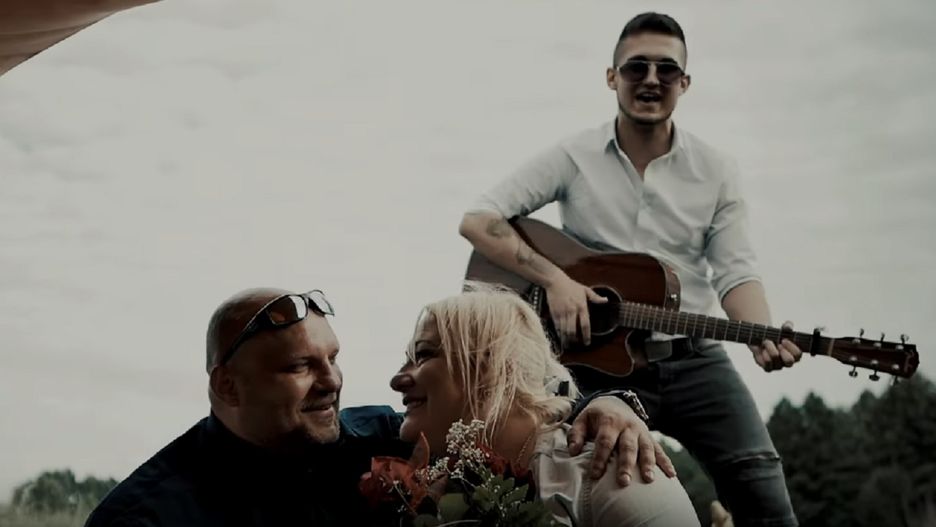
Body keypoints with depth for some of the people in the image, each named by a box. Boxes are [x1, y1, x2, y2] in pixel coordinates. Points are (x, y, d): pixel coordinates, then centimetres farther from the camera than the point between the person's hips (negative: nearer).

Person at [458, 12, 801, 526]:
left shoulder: (716, 170, 4)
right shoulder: (574, 157, -2)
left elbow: (734, 271, -3)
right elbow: (477, 221, -6)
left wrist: (762, 337, -24)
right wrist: (554, 279, -19)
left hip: (695, 361, 1)